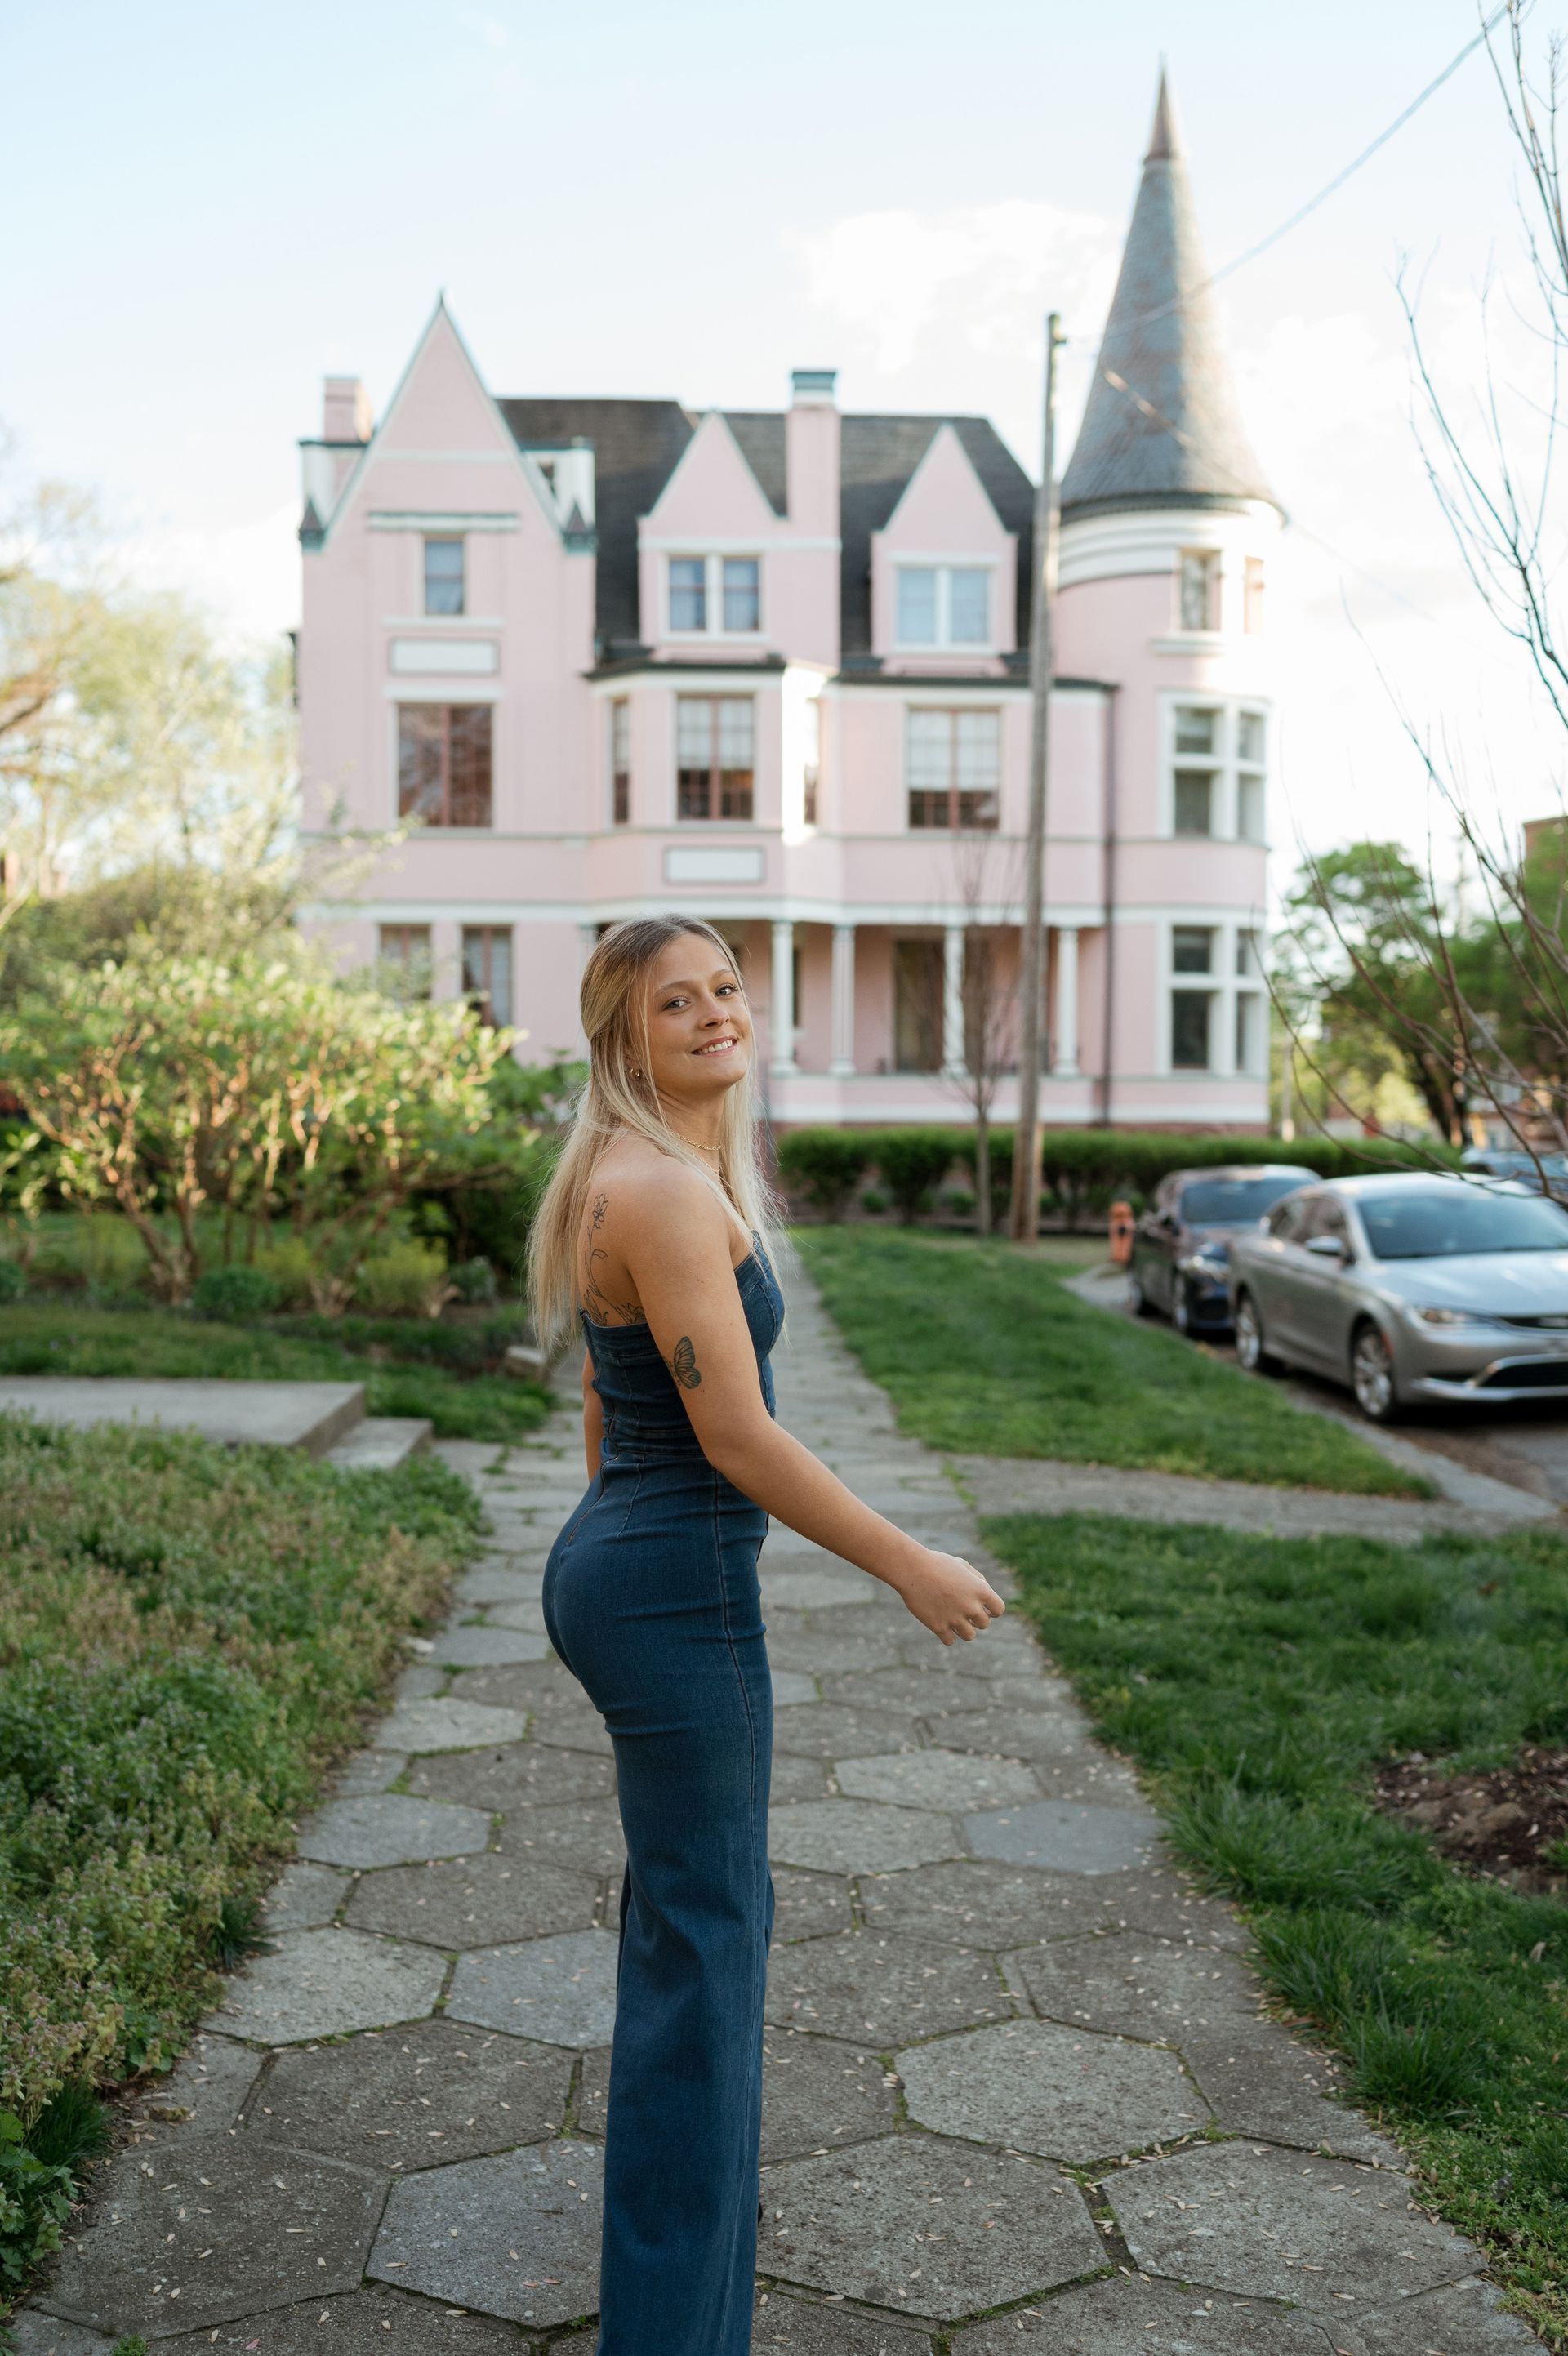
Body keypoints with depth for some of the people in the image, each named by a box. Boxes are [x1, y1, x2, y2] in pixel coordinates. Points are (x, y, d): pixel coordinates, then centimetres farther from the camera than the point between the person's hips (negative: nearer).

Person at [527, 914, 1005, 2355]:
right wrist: (912, 1568, -16)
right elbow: (737, 1436, -23)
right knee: (706, 1935, 2)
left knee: (699, 1896, 26)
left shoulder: (627, 1177, 9)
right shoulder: (668, 1191, -21)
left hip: (617, 1564, 10)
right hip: (680, 1590, -10)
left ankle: (693, 2167, 48)